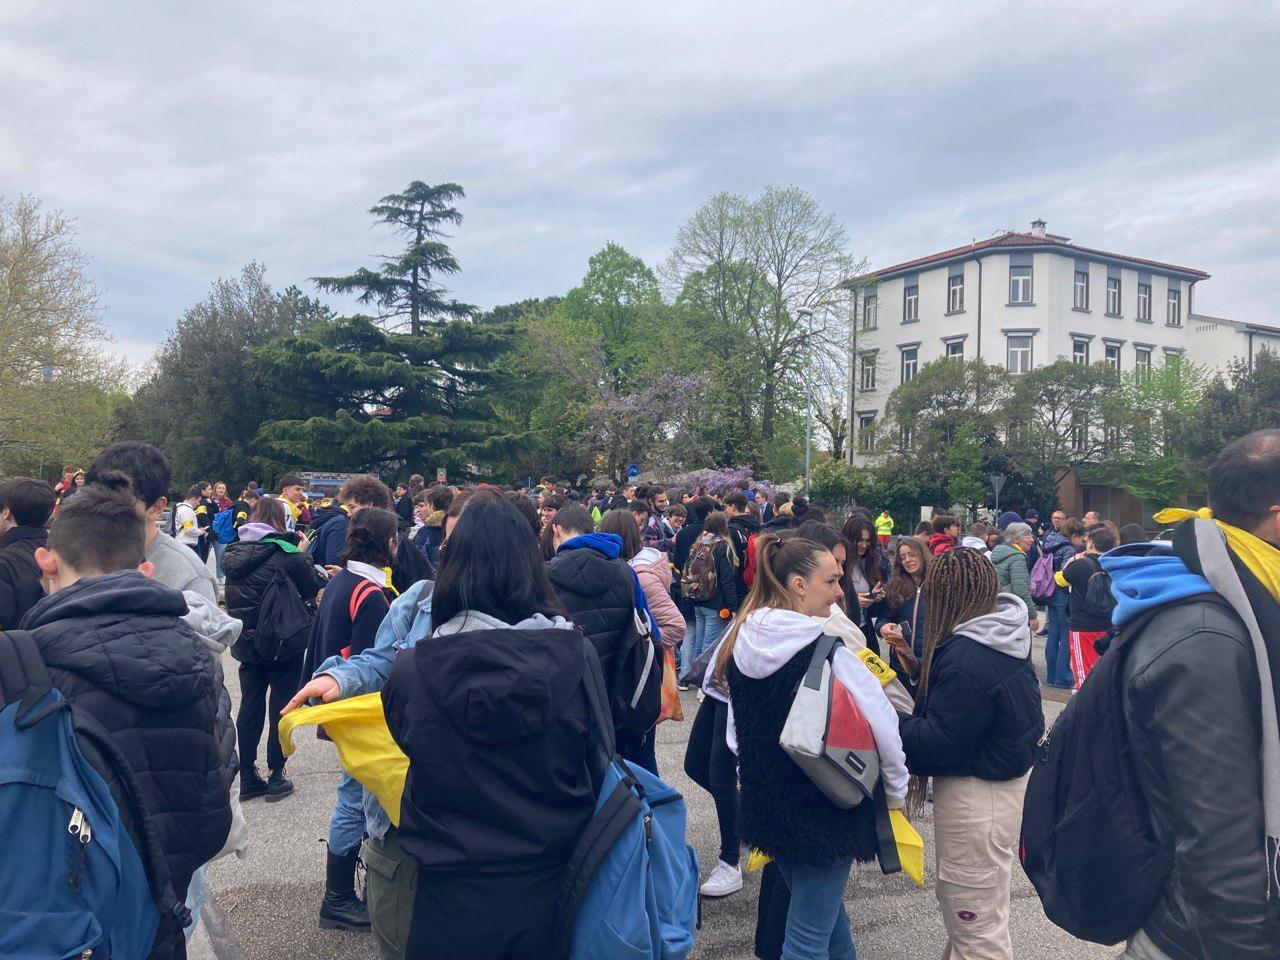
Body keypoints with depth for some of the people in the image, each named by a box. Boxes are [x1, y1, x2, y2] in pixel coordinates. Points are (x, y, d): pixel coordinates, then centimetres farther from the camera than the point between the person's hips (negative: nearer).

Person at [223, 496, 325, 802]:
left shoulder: (233, 552, 2)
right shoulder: (285, 552, -16)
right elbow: (313, 587, -8)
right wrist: (304, 553, 7)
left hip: (246, 643, 5)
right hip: (283, 640, -5)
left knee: (250, 705, 14)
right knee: (282, 707, 7)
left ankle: (247, 777, 20)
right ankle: (276, 777, 13)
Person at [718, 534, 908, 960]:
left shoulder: (740, 643, 0)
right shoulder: (828, 651, -21)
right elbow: (882, 723, -19)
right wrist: (896, 789, -2)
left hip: (765, 804, 7)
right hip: (826, 809, -7)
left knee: (827, 911, 26)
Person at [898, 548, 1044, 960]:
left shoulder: (966, 658, -28)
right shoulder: (1004, 636, 2)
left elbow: (939, 744, -24)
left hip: (975, 796, -10)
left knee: (976, 922, 6)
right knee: (958, 901, 27)